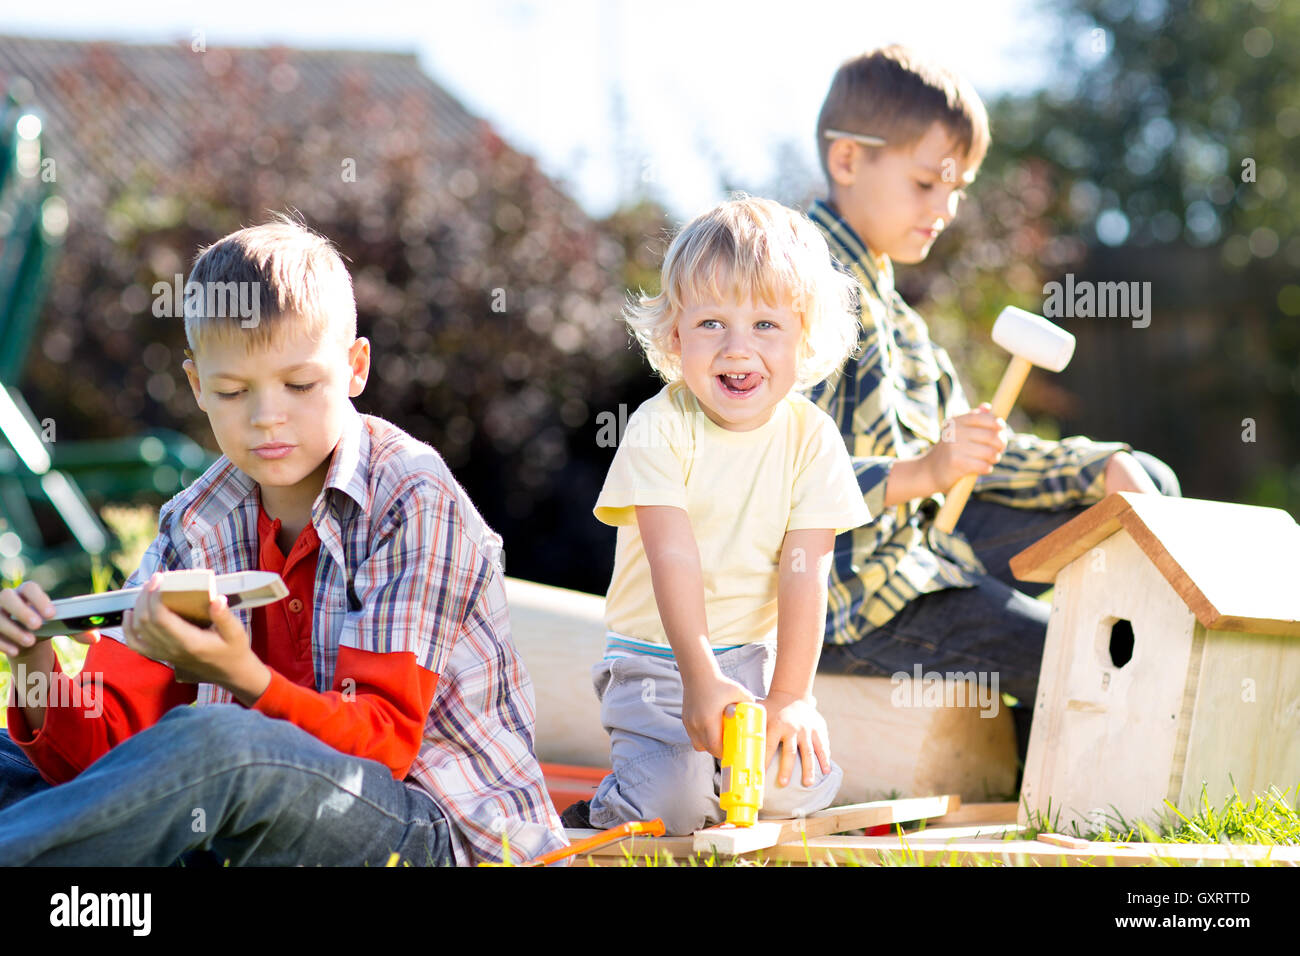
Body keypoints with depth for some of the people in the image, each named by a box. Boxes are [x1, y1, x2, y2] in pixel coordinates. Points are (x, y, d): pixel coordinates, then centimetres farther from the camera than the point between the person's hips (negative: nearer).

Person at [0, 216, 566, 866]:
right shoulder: (197, 525, 6)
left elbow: (384, 741, -17)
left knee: (210, 743, -33)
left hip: (443, 830, -6)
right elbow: (103, 744, 0)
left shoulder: (414, 500, -11)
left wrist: (240, 676, -34)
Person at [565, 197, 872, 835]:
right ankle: (615, 806, 10)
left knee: (802, 783, -18)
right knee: (670, 805, -25)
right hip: (657, 657, -3)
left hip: (757, 654, 3)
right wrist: (699, 676, -33)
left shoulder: (811, 438, -7)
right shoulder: (659, 430, -15)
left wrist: (790, 695, -16)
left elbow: (804, 572, -11)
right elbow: (674, 558, -24)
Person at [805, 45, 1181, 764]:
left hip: (915, 540, 10)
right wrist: (920, 475, -34)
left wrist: (1103, 468, 4)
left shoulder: (882, 300, 18)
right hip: (843, 595, -10)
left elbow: (969, 455, 17)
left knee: (1148, 484, 11)